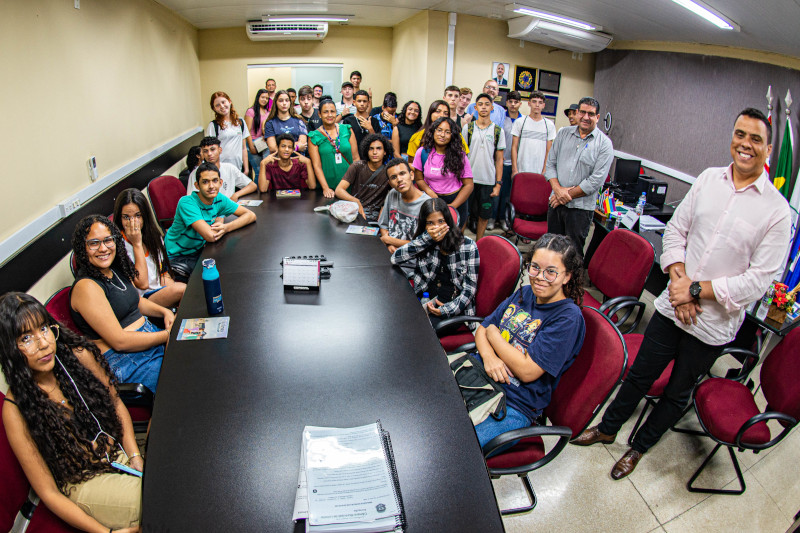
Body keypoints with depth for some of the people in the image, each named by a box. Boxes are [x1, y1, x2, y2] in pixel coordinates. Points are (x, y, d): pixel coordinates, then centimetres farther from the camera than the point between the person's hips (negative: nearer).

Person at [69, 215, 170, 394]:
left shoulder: (117, 270, 9)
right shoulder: (86, 287, -17)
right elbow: (120, 341, -20)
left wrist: (165, 312, 5)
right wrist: (167, 335, -17)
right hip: (124, 362, -9)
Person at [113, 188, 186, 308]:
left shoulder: (153, 235, 8)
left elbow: (164, 273, 12)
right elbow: (142, 284, -17)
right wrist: (137, 243, -18)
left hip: (162, 290, 6)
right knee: (182, 289, -29)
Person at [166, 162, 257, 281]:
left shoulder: (219, 199, -6)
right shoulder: (187, 203, -26)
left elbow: (251, 215, -7)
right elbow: (211, 236, -37)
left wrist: (226, 227, -23)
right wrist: (219, 221, -14)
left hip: (199, 250, 6)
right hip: (177, 257, -6)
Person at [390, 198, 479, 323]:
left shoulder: (468, 246, -3)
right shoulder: (425, 245, 6)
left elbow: (470, 287, -4)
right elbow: (395, 258, -10)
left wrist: (448, 309, -18)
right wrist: (426, 238, -15)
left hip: (454, 309, -3)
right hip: (426, 302, 3)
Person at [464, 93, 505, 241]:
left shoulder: (498, 131, 5)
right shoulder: (468, 128, 4)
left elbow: (499, 159, 5)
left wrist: (498, 183, -1)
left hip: (488, 181, 1)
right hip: (468, 178, -1)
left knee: (484, 216, 7)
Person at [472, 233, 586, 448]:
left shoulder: (568, 317, -15)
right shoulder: (524, 294, 7)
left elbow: (527, 370, -19)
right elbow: (482, 329, 11)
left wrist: (493, 333, -7)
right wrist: (488, 355, -13)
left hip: (514, 407, -7)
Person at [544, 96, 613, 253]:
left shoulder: (604, 144, -4)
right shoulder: (563, 133, 8)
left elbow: (596, 181, -11)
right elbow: (550, 163, 6)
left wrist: (568, 195, -11)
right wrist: (558, 189, -10)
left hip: (581, 207, -3)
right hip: (555, 202, 3)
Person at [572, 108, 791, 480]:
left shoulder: (776, 210, -11)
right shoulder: (708, 178, -1)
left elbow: (759, 280, -13)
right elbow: (675, 229, 3)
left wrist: (696, 290, -18)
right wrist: (679, 279, -11)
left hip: (713, 324, -2)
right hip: (672, 306, 2)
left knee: (678, 392, 17)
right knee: (639, 375, 15)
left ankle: (640, 446, 40)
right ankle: (608, 428, 39)